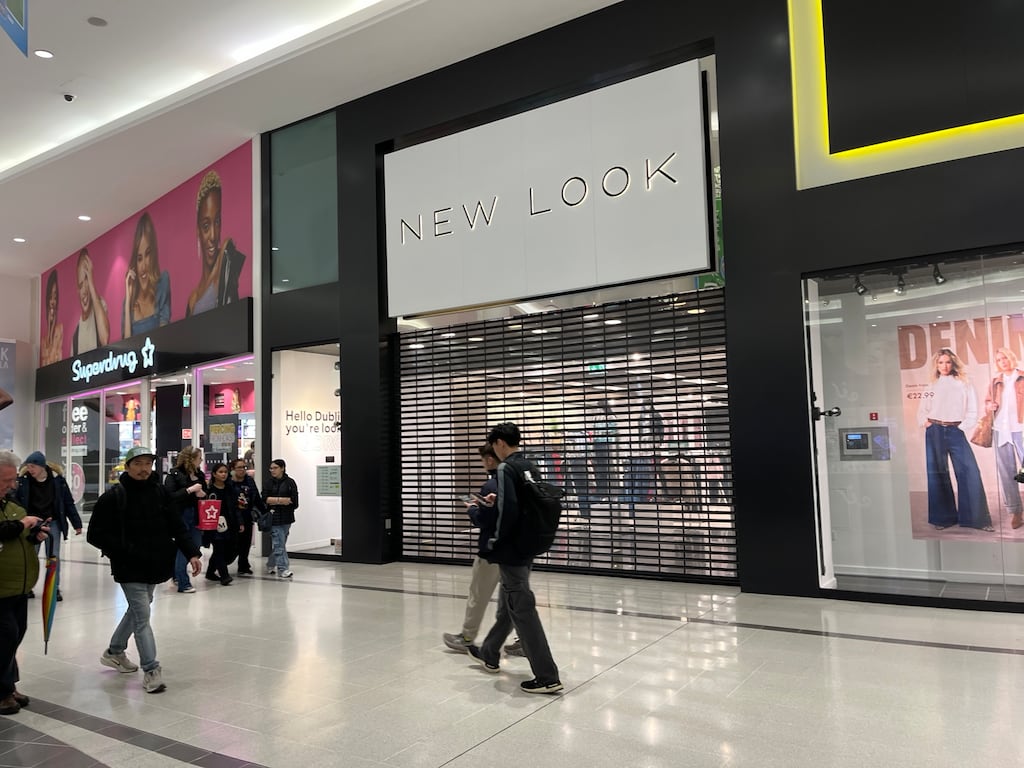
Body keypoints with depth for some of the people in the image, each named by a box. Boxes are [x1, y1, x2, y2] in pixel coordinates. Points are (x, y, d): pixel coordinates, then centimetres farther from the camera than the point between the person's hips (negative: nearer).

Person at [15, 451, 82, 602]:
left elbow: (68, 503, -3)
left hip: (53, 523, 0)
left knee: (53, 557, 4)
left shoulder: (57, 479, -9)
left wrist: (77, 524, -1)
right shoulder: (23, 480, -9)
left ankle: (54, 588, 14)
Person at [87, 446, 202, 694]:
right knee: (142, 617, -6)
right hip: (130, 569, -6)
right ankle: (151, 670, 3)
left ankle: (114, 652, 44)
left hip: (154, 566, 6)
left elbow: (177, 527, 3)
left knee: (137, 611, 22)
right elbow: (96, 534, -11)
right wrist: (126, 551, -19)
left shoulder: (160, 493, 2)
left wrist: (191, 553, -7)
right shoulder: (113, 497, -12)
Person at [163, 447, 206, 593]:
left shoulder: (200, 474, 9)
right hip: (180, 516, -6)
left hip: (196, 516, 6)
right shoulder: (174, 474, -8)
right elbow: (169, 495, -17)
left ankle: (177, 575, 35)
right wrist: (190, 490, -21)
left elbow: (204, 493, 21)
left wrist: (202, 494, -2)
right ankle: (183, 584, 9)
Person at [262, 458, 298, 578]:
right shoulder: (269, 483, 5)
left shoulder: (290, 482, 1)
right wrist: (282, 500, -12)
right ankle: (282, 569, -6)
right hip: (274, 517, -1)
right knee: (279, 543, -7)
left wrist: (275, 500, -10)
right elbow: (265, 499, -5)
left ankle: (271, 565, 28)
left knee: (278, 543, 10)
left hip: (286, 517, 1)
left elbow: (293, 500, -8)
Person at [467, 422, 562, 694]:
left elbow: (508, 510, -26)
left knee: (522, 610, -3)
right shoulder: (531, 468, 10)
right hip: (527, 547, 10)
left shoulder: (506, 469, -16)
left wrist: (494, 541, -12)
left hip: (512, 549, -10)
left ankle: (547, 677, 1)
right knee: (508, 603, 22)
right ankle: (488, 654, 40)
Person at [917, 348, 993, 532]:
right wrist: (925, 422, -1)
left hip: (956, 432, -2)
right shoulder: (931, 387, 11)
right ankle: (943, 517, 13)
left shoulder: (963, 385, 6)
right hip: (934, 432, 2)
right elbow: (922, 411, 16)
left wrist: (963, 427, -8)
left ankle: (977, 518, -3)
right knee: (937, 474, 5)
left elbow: (972, 411, 2)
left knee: (970, 472, -11)